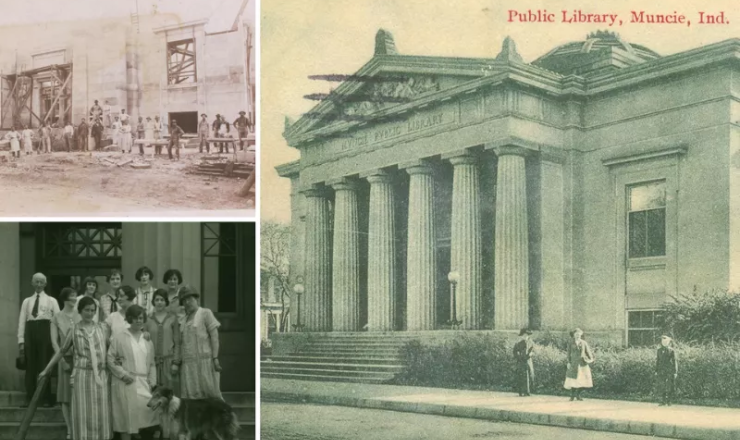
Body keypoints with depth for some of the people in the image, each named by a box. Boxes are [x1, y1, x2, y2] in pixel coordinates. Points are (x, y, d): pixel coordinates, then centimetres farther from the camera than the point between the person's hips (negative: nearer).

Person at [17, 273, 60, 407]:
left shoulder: (51, 301, 8)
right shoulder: (27, 301, 16)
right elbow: (22, 321, 12)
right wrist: (21, 340, 2)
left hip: (45, 330, -2)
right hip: (30, 331, 2)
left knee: (45, 365, -3)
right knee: (30, 366, 1)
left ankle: (46, 399, 2)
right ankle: (29, 399, 5)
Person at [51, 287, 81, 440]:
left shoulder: (80, 315, 4)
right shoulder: (57, 318, 1)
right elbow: (54, 341, -2)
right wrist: (63, 360, -12)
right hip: (65, 358, -1)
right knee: (66, 395, 2)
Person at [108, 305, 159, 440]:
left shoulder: (147, 340, 15)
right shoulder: (119, 338, 1)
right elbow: (110, 359, -2)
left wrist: (152, 382, 5)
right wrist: (123, 374, -11)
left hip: (143, 383, 4)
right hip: (126, 383, -4)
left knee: (149, 413, -7)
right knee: (127, 417, -5)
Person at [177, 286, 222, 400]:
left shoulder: (206, 313, 6)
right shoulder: (182, 320, 19)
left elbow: (214, 336, -2)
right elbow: (181, 343, 16)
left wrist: (215, 358, -11)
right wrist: (177, 361, 3)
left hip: (205, 359, -4)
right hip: (188, 363, 4)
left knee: (210, 392, -8)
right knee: (190, 395, -3)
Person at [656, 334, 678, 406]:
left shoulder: (672, 351, -1)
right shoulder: (659, 350, 10)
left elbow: (675, 361, -2)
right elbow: (657, 361, 14)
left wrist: (675, 372, -7)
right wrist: (656, 371, 10)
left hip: (669, 372, -3)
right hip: (661, 372, 3)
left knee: (669, 387, -2)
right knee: (661, 386, -1)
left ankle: (669, 401, 8)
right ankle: (663, 401, 5)